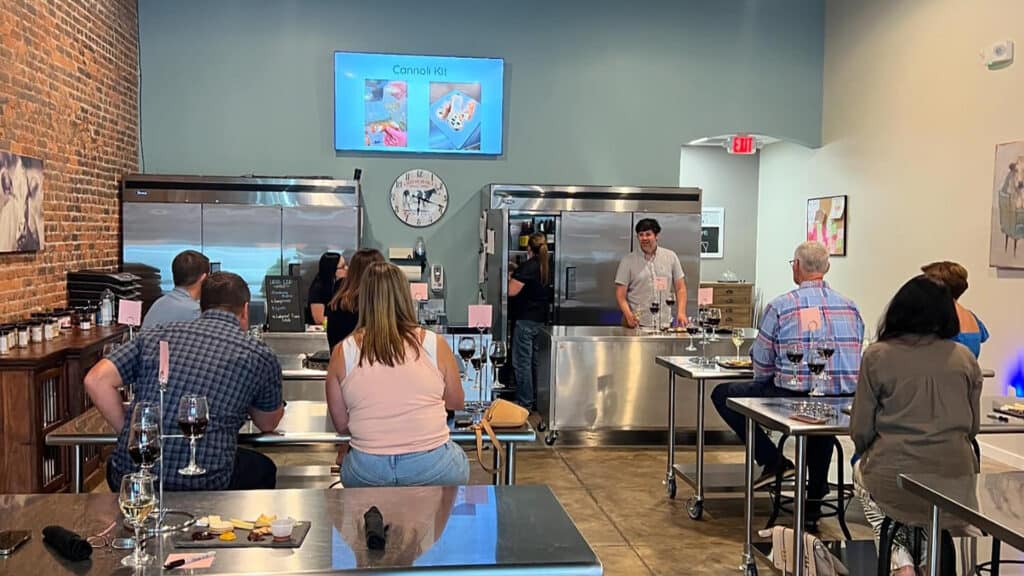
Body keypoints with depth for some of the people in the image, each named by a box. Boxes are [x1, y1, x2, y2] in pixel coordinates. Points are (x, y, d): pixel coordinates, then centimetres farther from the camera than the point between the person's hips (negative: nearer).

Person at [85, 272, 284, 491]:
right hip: (202, 485, -2)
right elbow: (268, 424, 17)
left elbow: (96, 381, 2)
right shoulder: (259, 354, 3)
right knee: (263, 469, 30)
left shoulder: (157, 335, 10)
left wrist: (130, 433, 10)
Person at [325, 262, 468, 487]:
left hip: (366, 475, 1)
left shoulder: (343, 353, -3)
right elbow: (457, 404, 12)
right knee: (459, 460, 32)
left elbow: (341, 424, 6)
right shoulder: (435, 344, -4)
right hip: (433, 468, -1)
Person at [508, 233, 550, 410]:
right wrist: (517, 272, 21)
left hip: (526, 319, -8)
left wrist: (510, 278, 0)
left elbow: (512, 291, -19)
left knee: (522, 362, -1)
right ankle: (535, 401, 22)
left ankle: (524, 403, 1)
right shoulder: (548, 266, 6)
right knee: (536, 361, 15)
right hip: (542, 319, 8)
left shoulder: (529, 266, -16)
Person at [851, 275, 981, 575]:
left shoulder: (877, 355, -6)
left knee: (861, 471, 32)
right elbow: (973, 427, 11)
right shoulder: (965, 358, 2)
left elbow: (860, 431, -3)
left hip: (896, 484, -3)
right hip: (955, 483, 3)